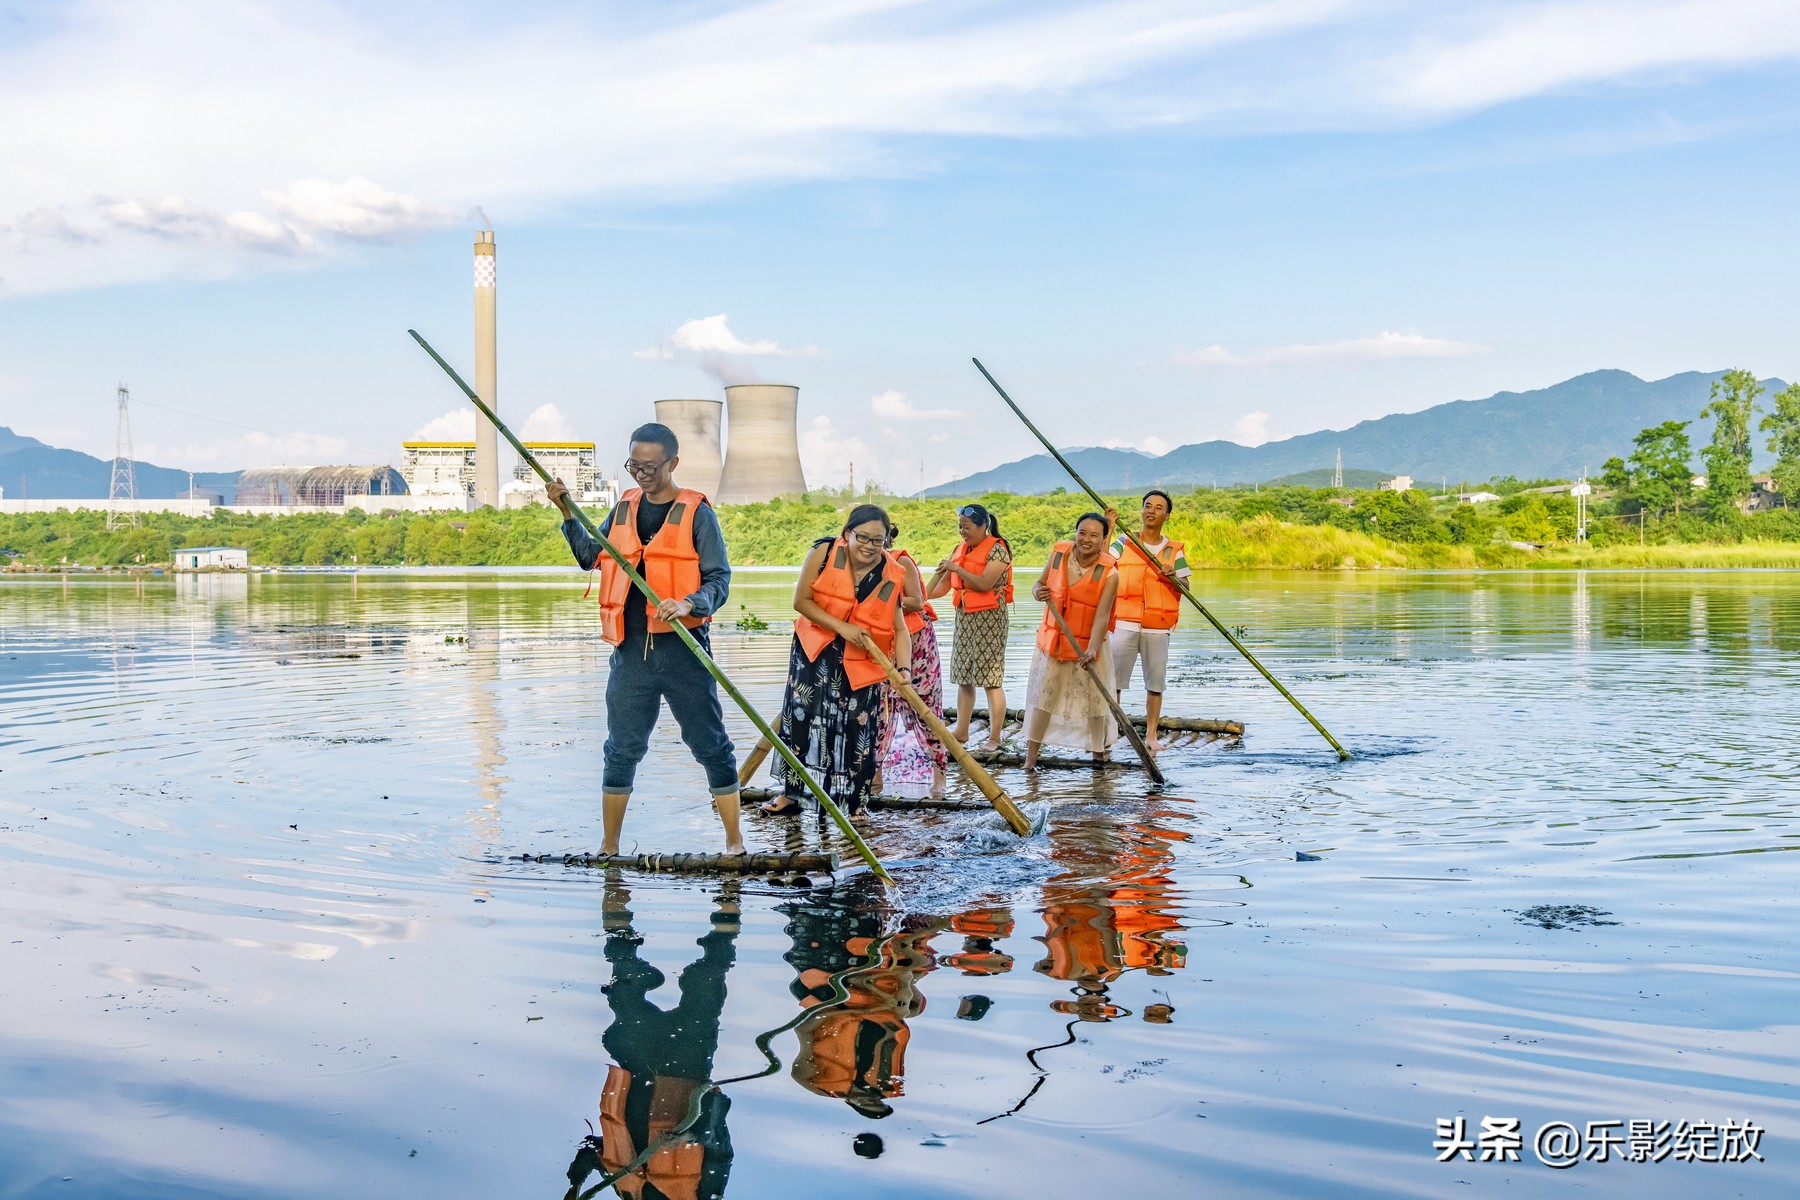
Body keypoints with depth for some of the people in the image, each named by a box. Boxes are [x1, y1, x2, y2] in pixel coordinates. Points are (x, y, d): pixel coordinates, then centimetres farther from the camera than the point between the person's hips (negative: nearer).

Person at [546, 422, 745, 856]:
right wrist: (567, 512, 9)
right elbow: (590, 555, 22)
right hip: (630, 649, 4)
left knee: (710, 744, 1)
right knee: (622, 747, 8)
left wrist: (689, 604, -25)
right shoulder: (624, 509, 12)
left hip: (682, 647, -4)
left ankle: (734, 842, 10)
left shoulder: (696, 513, -3)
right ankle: (608, 847, 18)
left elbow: (719, 579, -6)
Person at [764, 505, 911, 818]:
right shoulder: (824, 553, -14)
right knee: (801, 716, 2)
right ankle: (791, 793, 16)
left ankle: (852, 802, 14)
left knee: (856, 730, 1)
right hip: (815, 654, 0)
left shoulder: (892, 576, -11)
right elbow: (801, 601, -12)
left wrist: (904, 669, -26)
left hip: (863, 663, 0)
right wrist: (842, 627, -20)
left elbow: (900, 629, -11)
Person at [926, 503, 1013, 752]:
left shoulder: (996, 549, -9)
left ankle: (994, 738, -3)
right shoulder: (961, 550, 13)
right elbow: (943, 586, 13)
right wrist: (922, 596, -1)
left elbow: (984, 584, -21)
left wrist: (956, 568, -20)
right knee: (963, 678, 11)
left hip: (989, 617, -8)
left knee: (991, 680, -6)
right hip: (964, 617, 8)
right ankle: (961, 731, 19)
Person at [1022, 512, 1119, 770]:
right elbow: (1040, 583, 9)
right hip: (1052, 640, 3)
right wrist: (1038, 591, -17)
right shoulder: (1059, 553, -5)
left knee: (1094, 700, 5)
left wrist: (1092, 650, -36)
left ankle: (1100, 754, 23)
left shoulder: (1109, 573, -15)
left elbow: (1102, 617, -22)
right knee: (1042, 698, 4)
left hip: (1087, 645, -3)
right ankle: (1031, 758, 10)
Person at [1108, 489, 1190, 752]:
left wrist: (1172, 576, -14)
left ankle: (1151, 735, 12)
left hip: (1158, 628, 1)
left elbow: (1185, 588, 6)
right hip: (1125, 623, -1)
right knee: (1113, 680, -1)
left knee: (1155, 683, 4)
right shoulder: (1123, 543, 6)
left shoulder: (1175, 550, 9)